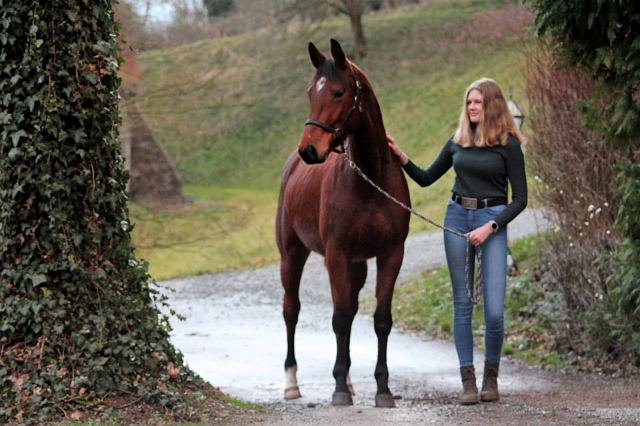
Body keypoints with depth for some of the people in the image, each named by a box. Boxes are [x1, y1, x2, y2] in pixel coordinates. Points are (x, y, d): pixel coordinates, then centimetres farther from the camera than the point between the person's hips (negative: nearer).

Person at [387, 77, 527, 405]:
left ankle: (491, 375, 13)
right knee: (462, 304, 4)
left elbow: (520, 199, -4)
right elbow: (426, 178, 18)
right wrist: (400, 157, 3)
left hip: (492, 221, -4)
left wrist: (489, 227, -14)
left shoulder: (508, 145, -4)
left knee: (494, 310, -9)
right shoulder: (458, 141, 9)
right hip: (456, 218, 4)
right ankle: (468, 380, 9)